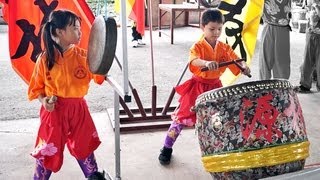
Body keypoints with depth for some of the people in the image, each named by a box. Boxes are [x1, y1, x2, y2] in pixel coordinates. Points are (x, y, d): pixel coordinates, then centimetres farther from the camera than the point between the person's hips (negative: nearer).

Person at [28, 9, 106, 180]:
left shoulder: (82, 55, -5)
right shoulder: (45, 59, -10)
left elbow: (99, 75, -9)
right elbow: (36, 86, 0)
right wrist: (43, 100, -17)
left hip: (78, 108, 3)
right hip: (54, 110, -2)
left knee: (84, 145, 18)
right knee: (49, 150, 6)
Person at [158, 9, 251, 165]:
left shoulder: (224, 48, 1)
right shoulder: (198, 46, -15)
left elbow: (236, 60, -5)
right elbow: (194, 60, -35)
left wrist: (243, 66, -29)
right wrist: (206, 62, -56)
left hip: (215, 87, 5)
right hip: (197, 86, -4)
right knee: (182, 116, -1)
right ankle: (167, 148, 12)